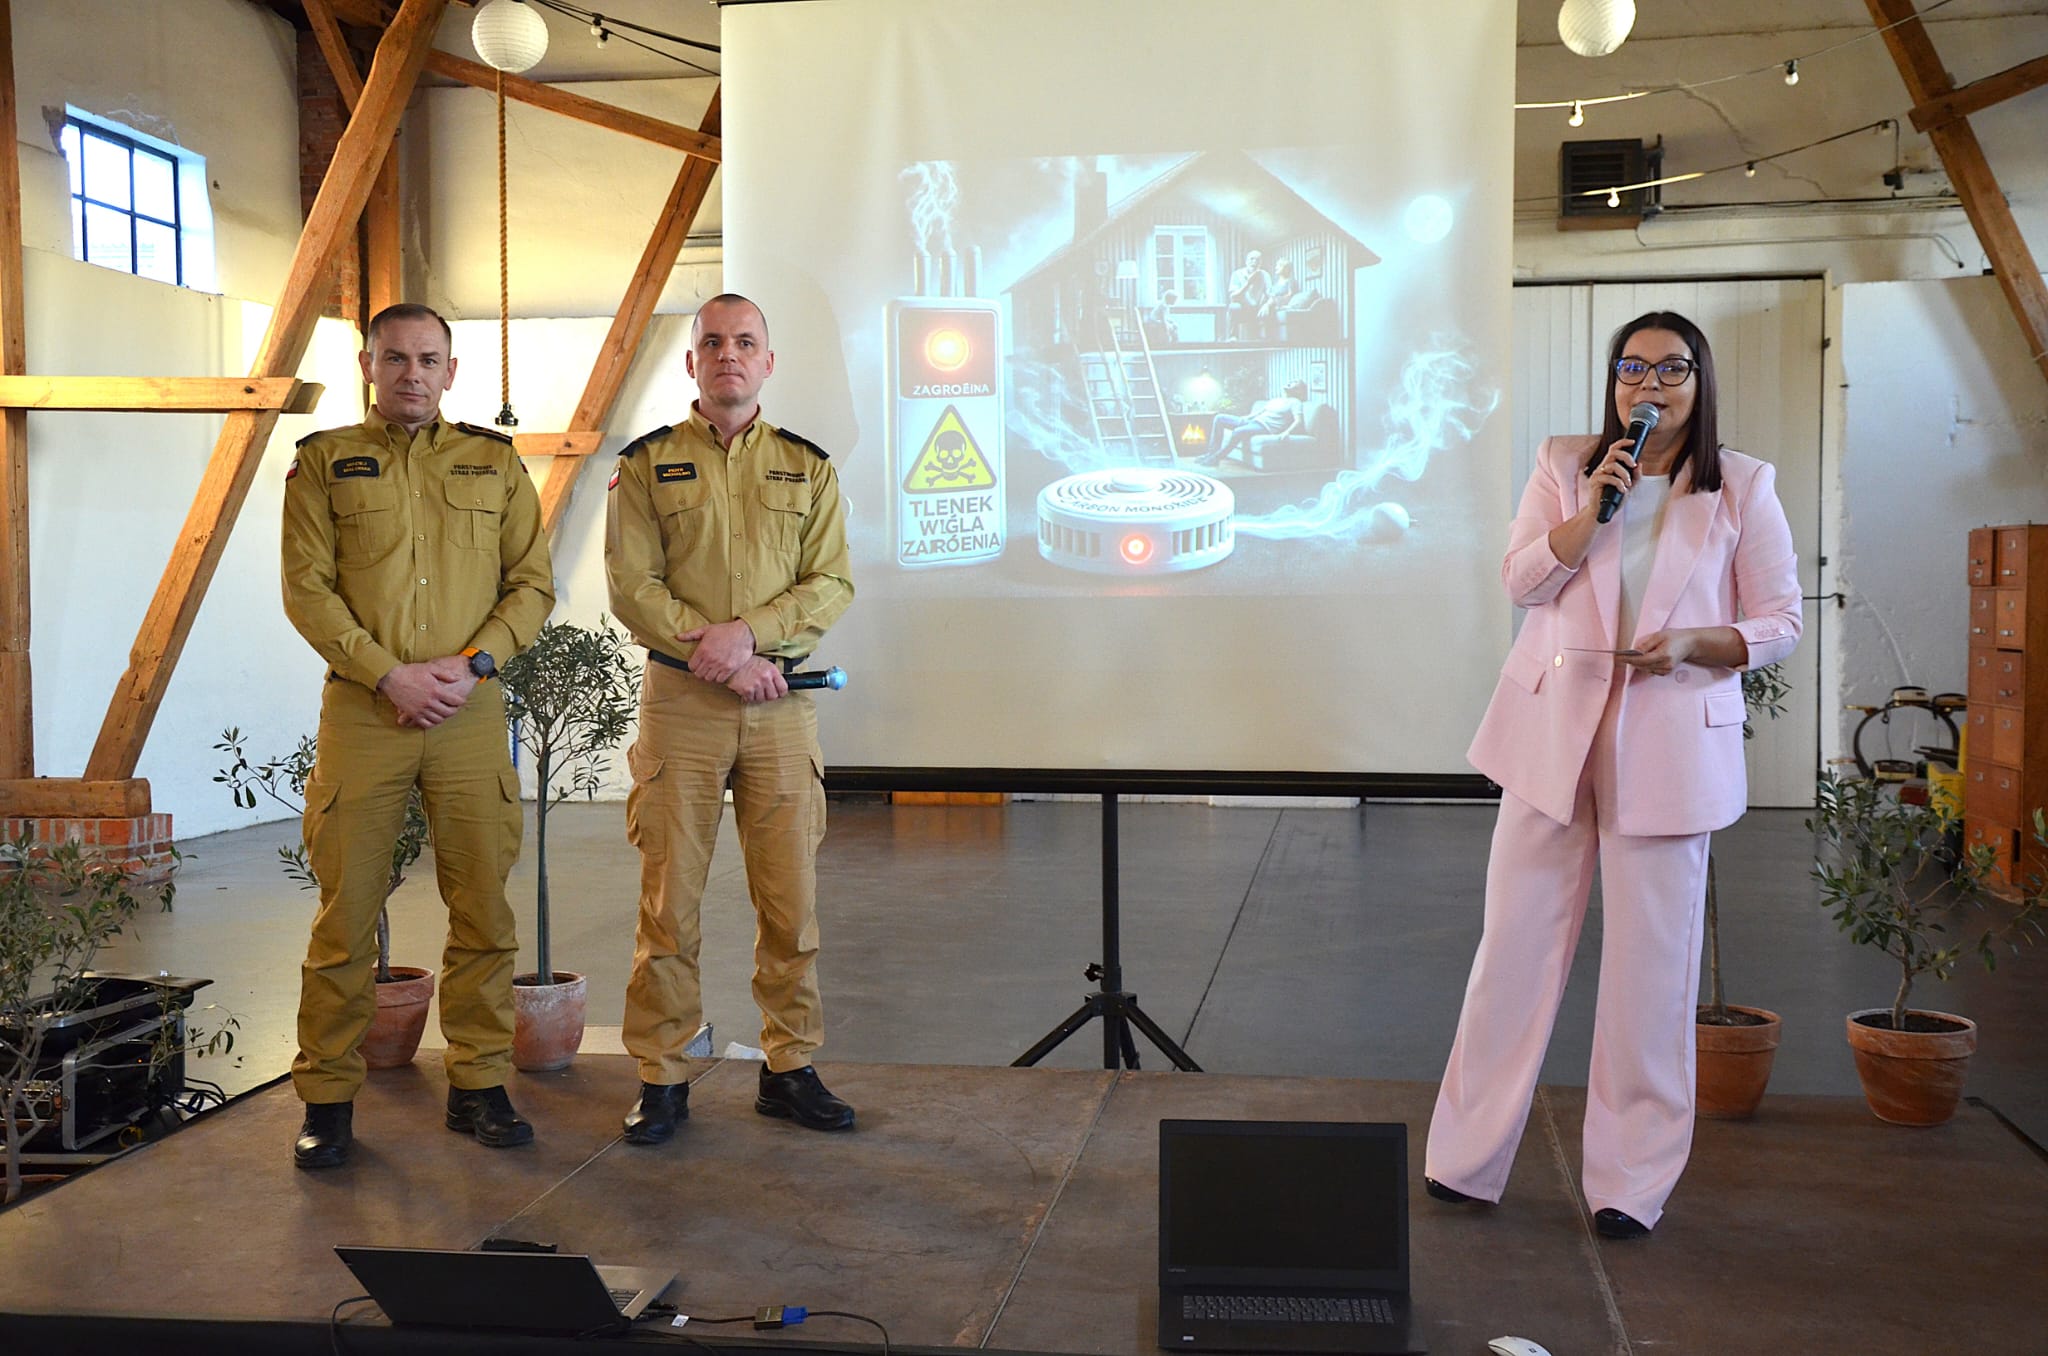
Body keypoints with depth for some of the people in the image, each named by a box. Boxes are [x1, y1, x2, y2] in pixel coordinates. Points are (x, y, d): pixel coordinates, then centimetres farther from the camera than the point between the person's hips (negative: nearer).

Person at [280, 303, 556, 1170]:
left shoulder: (495, 463, 12)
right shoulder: (324, 462, 7)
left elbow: (533, 583, 7)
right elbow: (306, 587, -1)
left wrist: (473, 664, -8)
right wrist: (389, 674, -12)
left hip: (471, 712, 2)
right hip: (361, 711, -1)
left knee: (484, 911, 4)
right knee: (345, 914, 2)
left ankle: (478, 1084, 16)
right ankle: (327, 1098, 13)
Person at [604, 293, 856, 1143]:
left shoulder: (807, 467, 12)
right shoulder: (646, 465, 6)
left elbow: (831, 584, 2)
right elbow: (632, 587, -3)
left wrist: (746, 633, -13)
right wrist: (715, 655, -13)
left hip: (781, 706, 2)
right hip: (678, 700, -1)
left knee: (790, 897, 4)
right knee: (669, 897, 0)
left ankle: (790, 1069, 16)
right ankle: (662, 1079, 11)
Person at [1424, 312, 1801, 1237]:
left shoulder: (1744, 487, 3)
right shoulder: (1565, 465, 8)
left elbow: (1780, 623, 3)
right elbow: (1520, 580, 0)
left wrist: (1693, 644, -14)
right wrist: (1592, 511, -14)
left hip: (1669, 741, -1)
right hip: (1555, 731, 1)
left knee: (1651, 962, 3)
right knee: (1517, 942, 4)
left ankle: (1631, 1181, 17)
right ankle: (1466, 1159, 16)